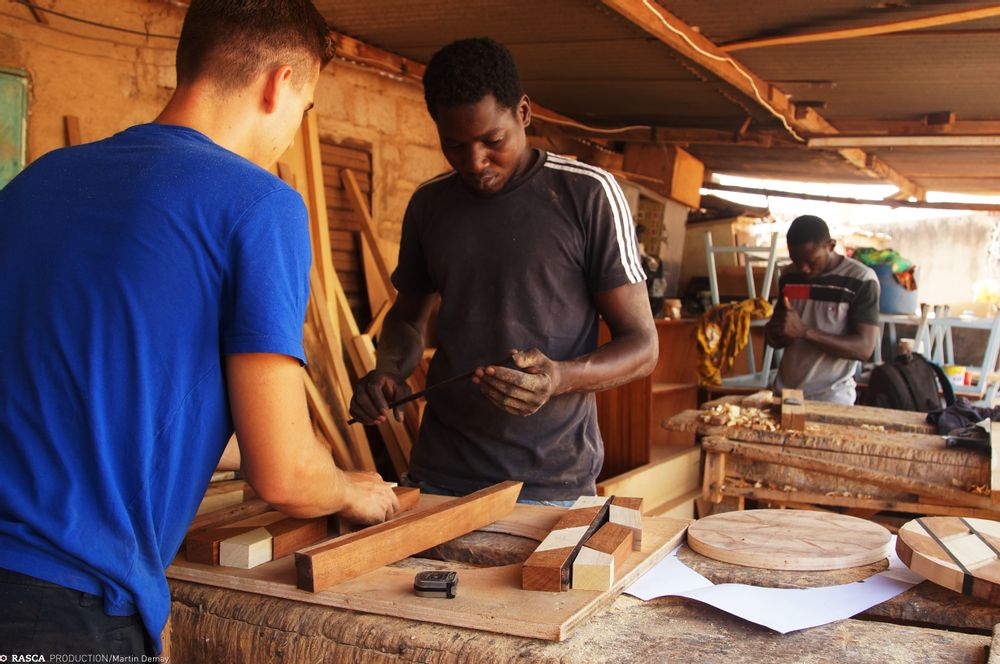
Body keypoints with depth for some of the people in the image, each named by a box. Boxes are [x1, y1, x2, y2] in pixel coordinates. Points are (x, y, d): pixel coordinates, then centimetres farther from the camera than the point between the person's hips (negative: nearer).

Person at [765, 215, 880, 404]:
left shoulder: (861, 280, -11)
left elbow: (864, 348, -17)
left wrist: (803, 331, -26)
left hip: (831, 396, -5)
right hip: (785, 388, 5)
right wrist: (774, 333, -8)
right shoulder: (789, 276, 5)